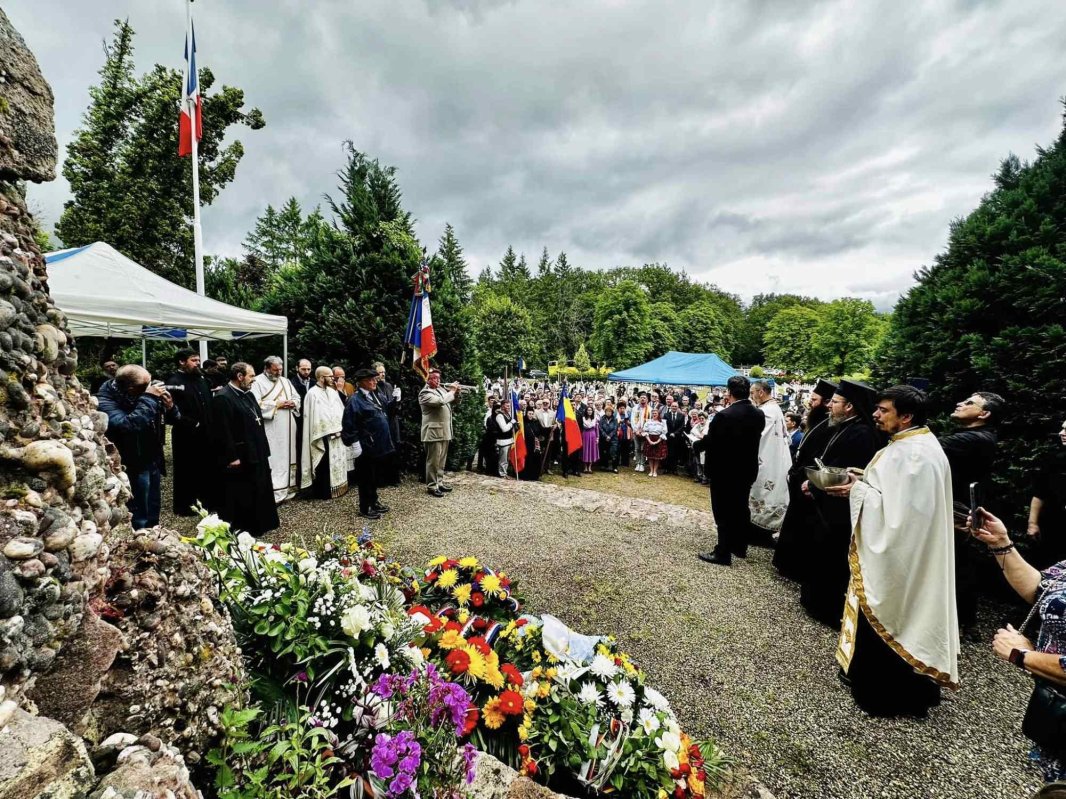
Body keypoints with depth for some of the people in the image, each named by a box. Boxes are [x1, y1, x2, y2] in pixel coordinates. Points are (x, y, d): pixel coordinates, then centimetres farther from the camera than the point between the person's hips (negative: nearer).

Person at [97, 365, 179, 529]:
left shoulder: (146, 392, -2)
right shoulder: (106, 401, -18)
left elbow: (173, 419, 6)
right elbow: (127, 426, -37)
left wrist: (170, 407, -17)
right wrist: (149, 398, -31)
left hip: (153, 461, 6)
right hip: (133, 466, -6)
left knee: (153, 513, 20)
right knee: (139, 518, 0)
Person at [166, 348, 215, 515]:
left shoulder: (201, 378, 11)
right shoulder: (174, 382, -12)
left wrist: (211, 423, 3)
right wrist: (193, 425, -17)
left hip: (205, 433, 6)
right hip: (186, 435, -6)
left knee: (207, 469, 13)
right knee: (186, 471, 7)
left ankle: (206, 501, 27)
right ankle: (185, 506, 20)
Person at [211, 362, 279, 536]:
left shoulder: (248, 394, 13)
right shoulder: (222, 398, -16)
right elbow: (222, 431, -20)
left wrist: (262, 449, 14)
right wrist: (231, 458, -19)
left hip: (256, 454, 10)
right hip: (239, 458, -9)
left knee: (258, 493, 19)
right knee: (239, 498, 3)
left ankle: (257, 527, 34)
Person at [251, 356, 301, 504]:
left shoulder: (286, 381, 15)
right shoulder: (258, 382, -5)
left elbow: (297, 398, 18)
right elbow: (256, 404, -16)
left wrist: (292, 403, -4)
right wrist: (277, 404, -15)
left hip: (287, 429, 6)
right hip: (270, 430, -6)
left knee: (287, 457, 12)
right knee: (273, 460, -6)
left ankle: (287, 488, 22)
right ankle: (274, 493, -1)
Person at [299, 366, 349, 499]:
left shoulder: (332, 392, 11)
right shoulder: (312, 393, -10)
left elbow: (340, 411, 11)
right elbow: (313, 416, -14)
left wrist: (340, 429, -3)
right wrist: (329, 432, -16)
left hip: (337, 434, 7)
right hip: (323, 437, -7)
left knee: (337, 462, 13)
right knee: (324, 465, 1)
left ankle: (337, 487, 25)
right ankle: (323, 491, 11)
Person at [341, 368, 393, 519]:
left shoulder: (372, 396, 11)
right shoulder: (355, 399, -15)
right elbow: (349, 424, -19)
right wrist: (354, 443, -20)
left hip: (377, 444, 8)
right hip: (366, 446, -8)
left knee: (374, 475, 19)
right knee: (366, 477, 3)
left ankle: (373, 502, 32)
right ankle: (365, 508, 14)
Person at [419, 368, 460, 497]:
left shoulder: (441, 390, 15)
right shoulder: (425, 393, -11)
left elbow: (453, 400, 26)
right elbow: (440, 401, -27)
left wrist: (456, 391, 5)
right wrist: (452, 391, -13)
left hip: (444, 431, 8)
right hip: (433, 432, -8)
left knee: (441, 460, 15)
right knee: (433, 461, -2)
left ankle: (439, 482, 25)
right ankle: (431, 486, 6)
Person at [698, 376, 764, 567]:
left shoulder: (724, 415, -22)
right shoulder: (759, 415, 0)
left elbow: (710, 443, -20)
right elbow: (753, 439, 10)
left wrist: (704, 437, 0)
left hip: (724, 471, -7)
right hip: (747, 469, 7)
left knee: (724, 513, 2)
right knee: (741, 509, 19)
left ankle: (723, 553, 10)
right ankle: (740, 547, 33)